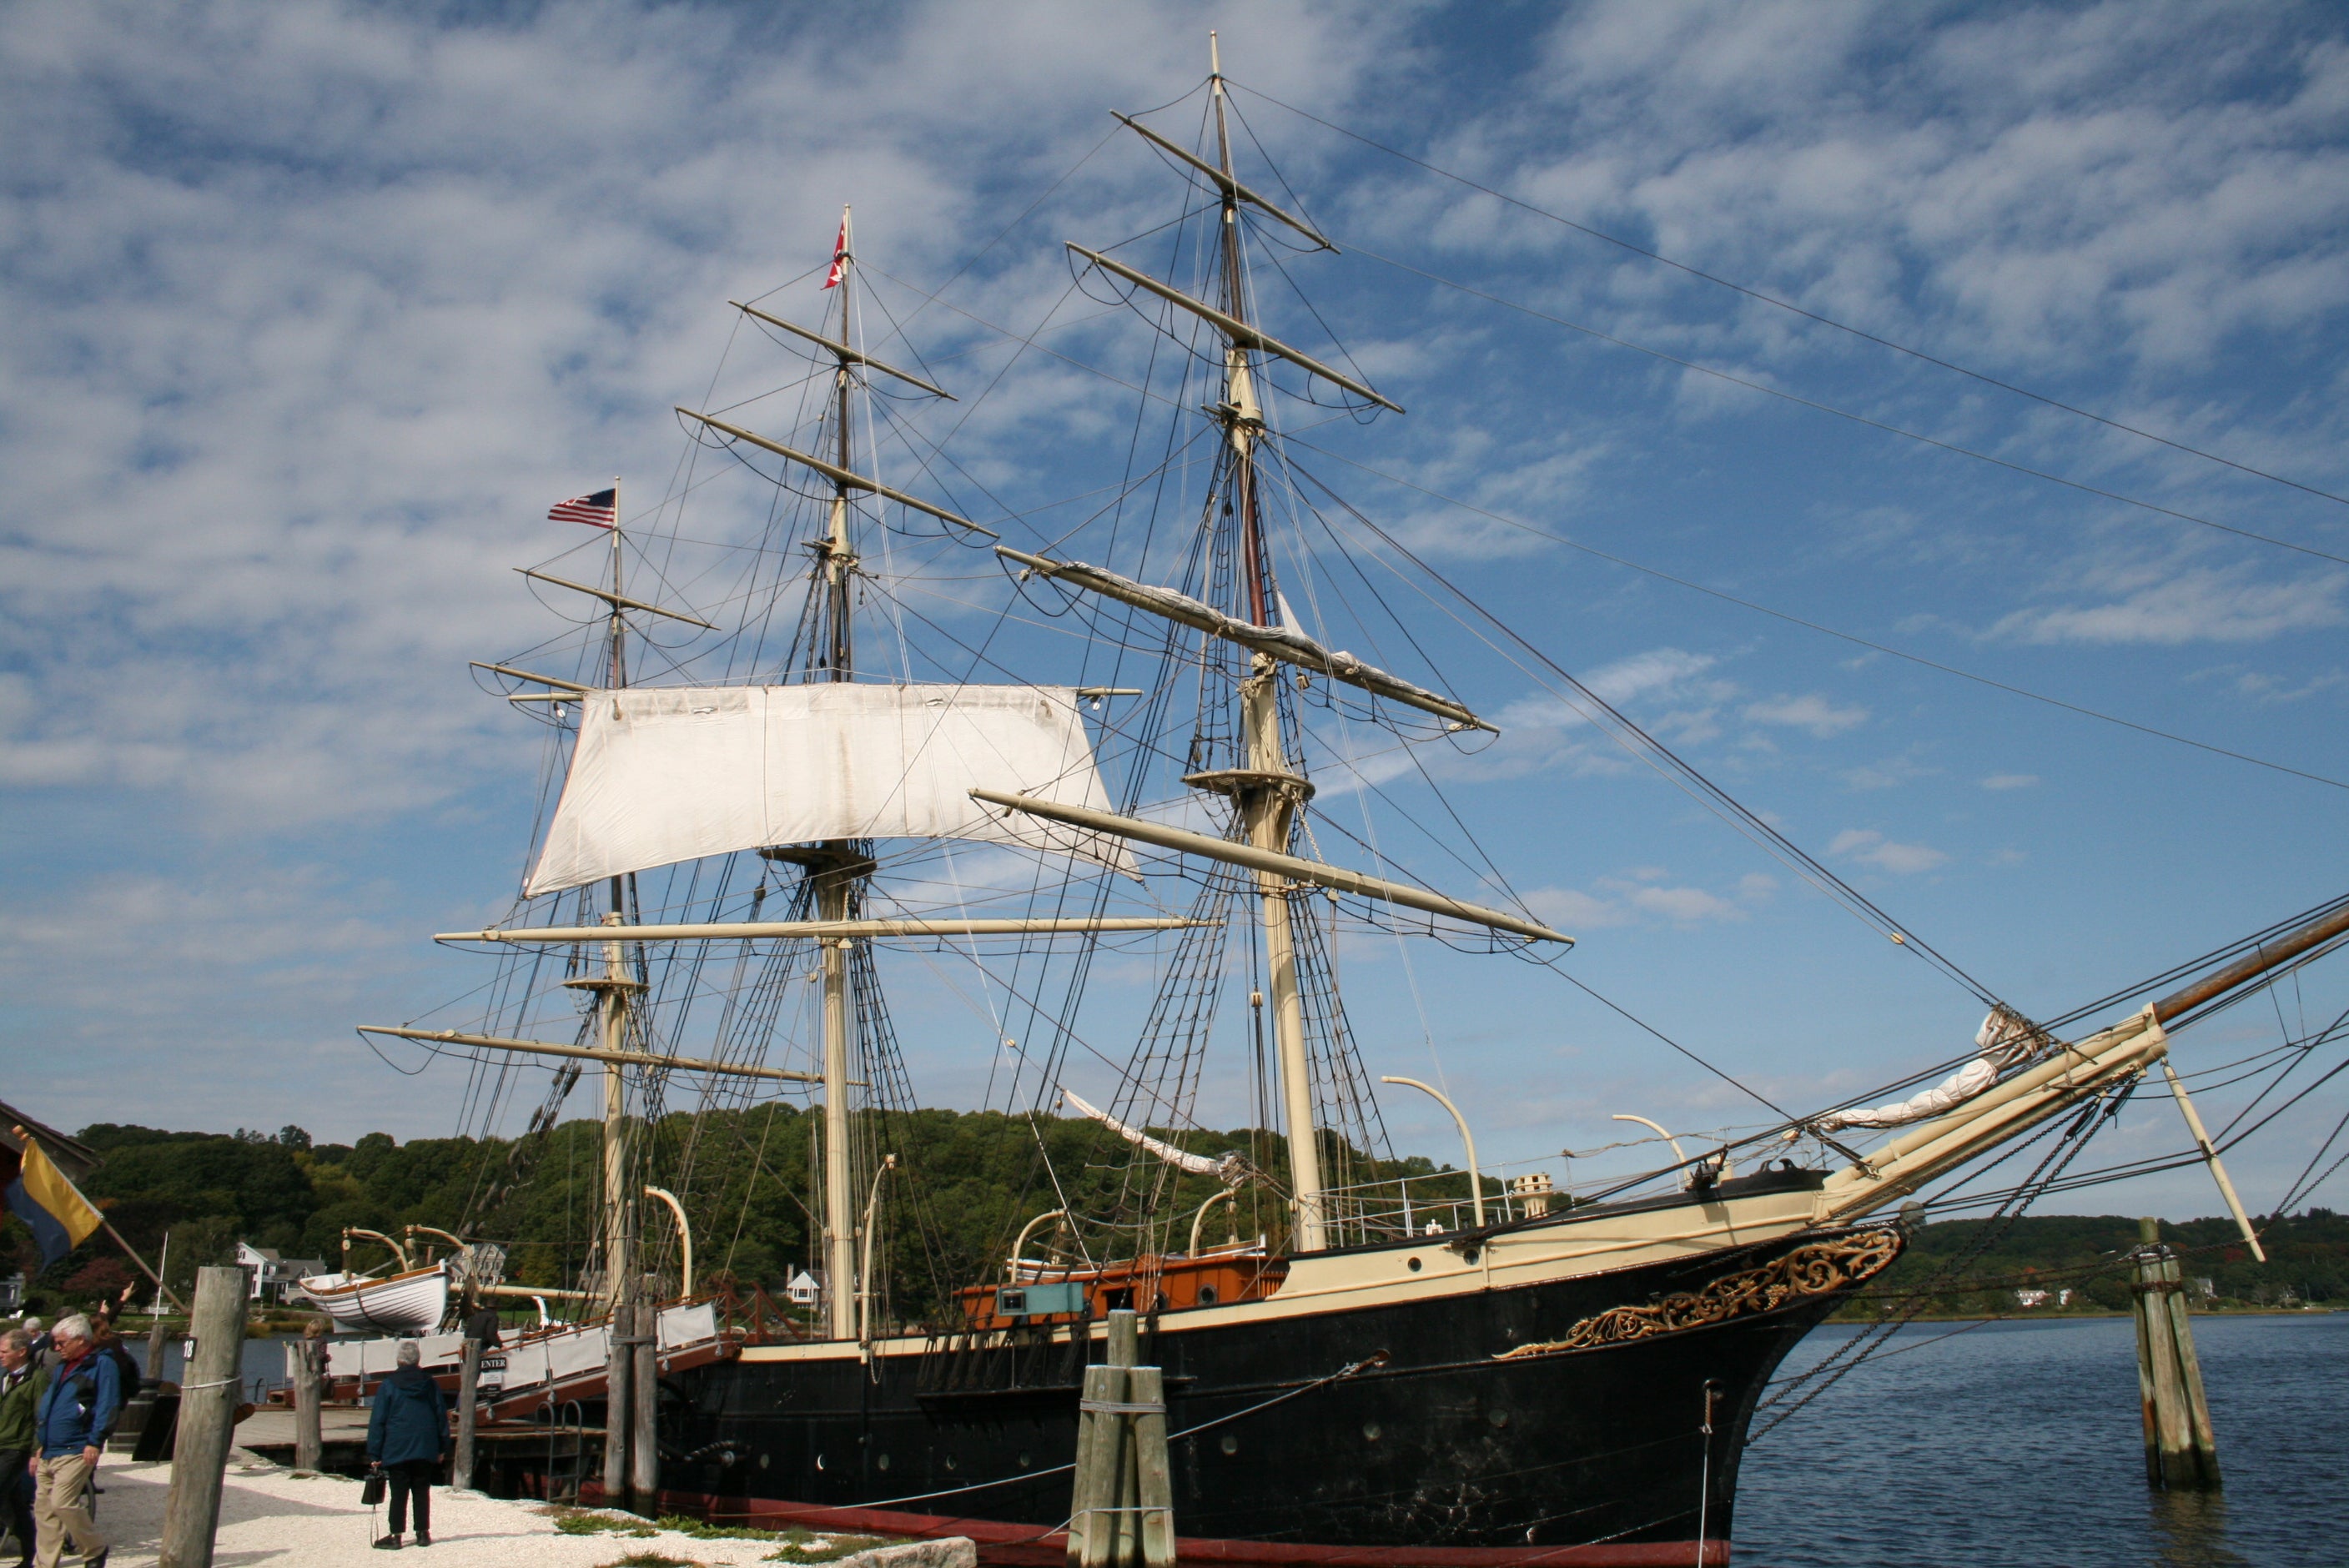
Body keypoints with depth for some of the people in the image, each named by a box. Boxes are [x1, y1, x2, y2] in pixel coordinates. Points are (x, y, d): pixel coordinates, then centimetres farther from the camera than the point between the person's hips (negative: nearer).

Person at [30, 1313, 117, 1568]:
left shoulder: (102, 1364, -6)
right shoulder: (61, 1367, 20)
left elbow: (107, 1406, -13)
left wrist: (95, 1442, -20)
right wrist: (38, 1448, 22)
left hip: (76, 1451, -9)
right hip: (48, 1453, 9)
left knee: (62, 1502, -16)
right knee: (43, 1508, 6)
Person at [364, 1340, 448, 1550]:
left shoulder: (388, 1386, -4)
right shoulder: (431, 1385, 6)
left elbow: (378, 1421, -5)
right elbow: (442, 1416, 9)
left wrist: (374, 1454, -2)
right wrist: (442, 1448, 16)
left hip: (397, 1450, -3)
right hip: (426, 1450, 3)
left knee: (399, 1493, 1)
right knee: (422, 1492, 9)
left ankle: (396, 1536, 1)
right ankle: (423, 1533, 11)